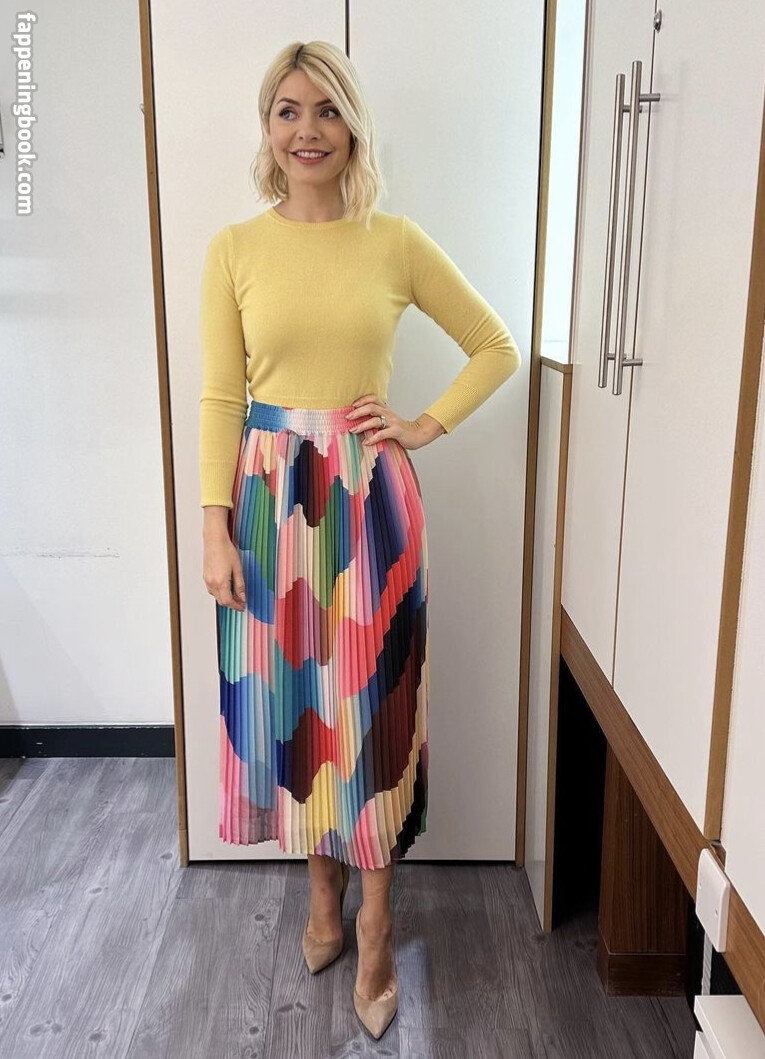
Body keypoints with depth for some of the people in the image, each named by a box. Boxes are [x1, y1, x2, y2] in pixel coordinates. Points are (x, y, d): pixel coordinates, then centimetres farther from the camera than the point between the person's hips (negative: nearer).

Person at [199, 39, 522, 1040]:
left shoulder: (397, 242, 1)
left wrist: (425, 426, -2)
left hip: (368, 497, -1)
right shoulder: (234, 249, 2)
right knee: (287, 697, 10)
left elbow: (498, 347, 9)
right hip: (271, 496, 1)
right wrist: (216, 528, -5)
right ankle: (324, 891, 34)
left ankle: (376, 921, 24)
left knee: (370, 700, 5)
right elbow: (219, 397, 0)